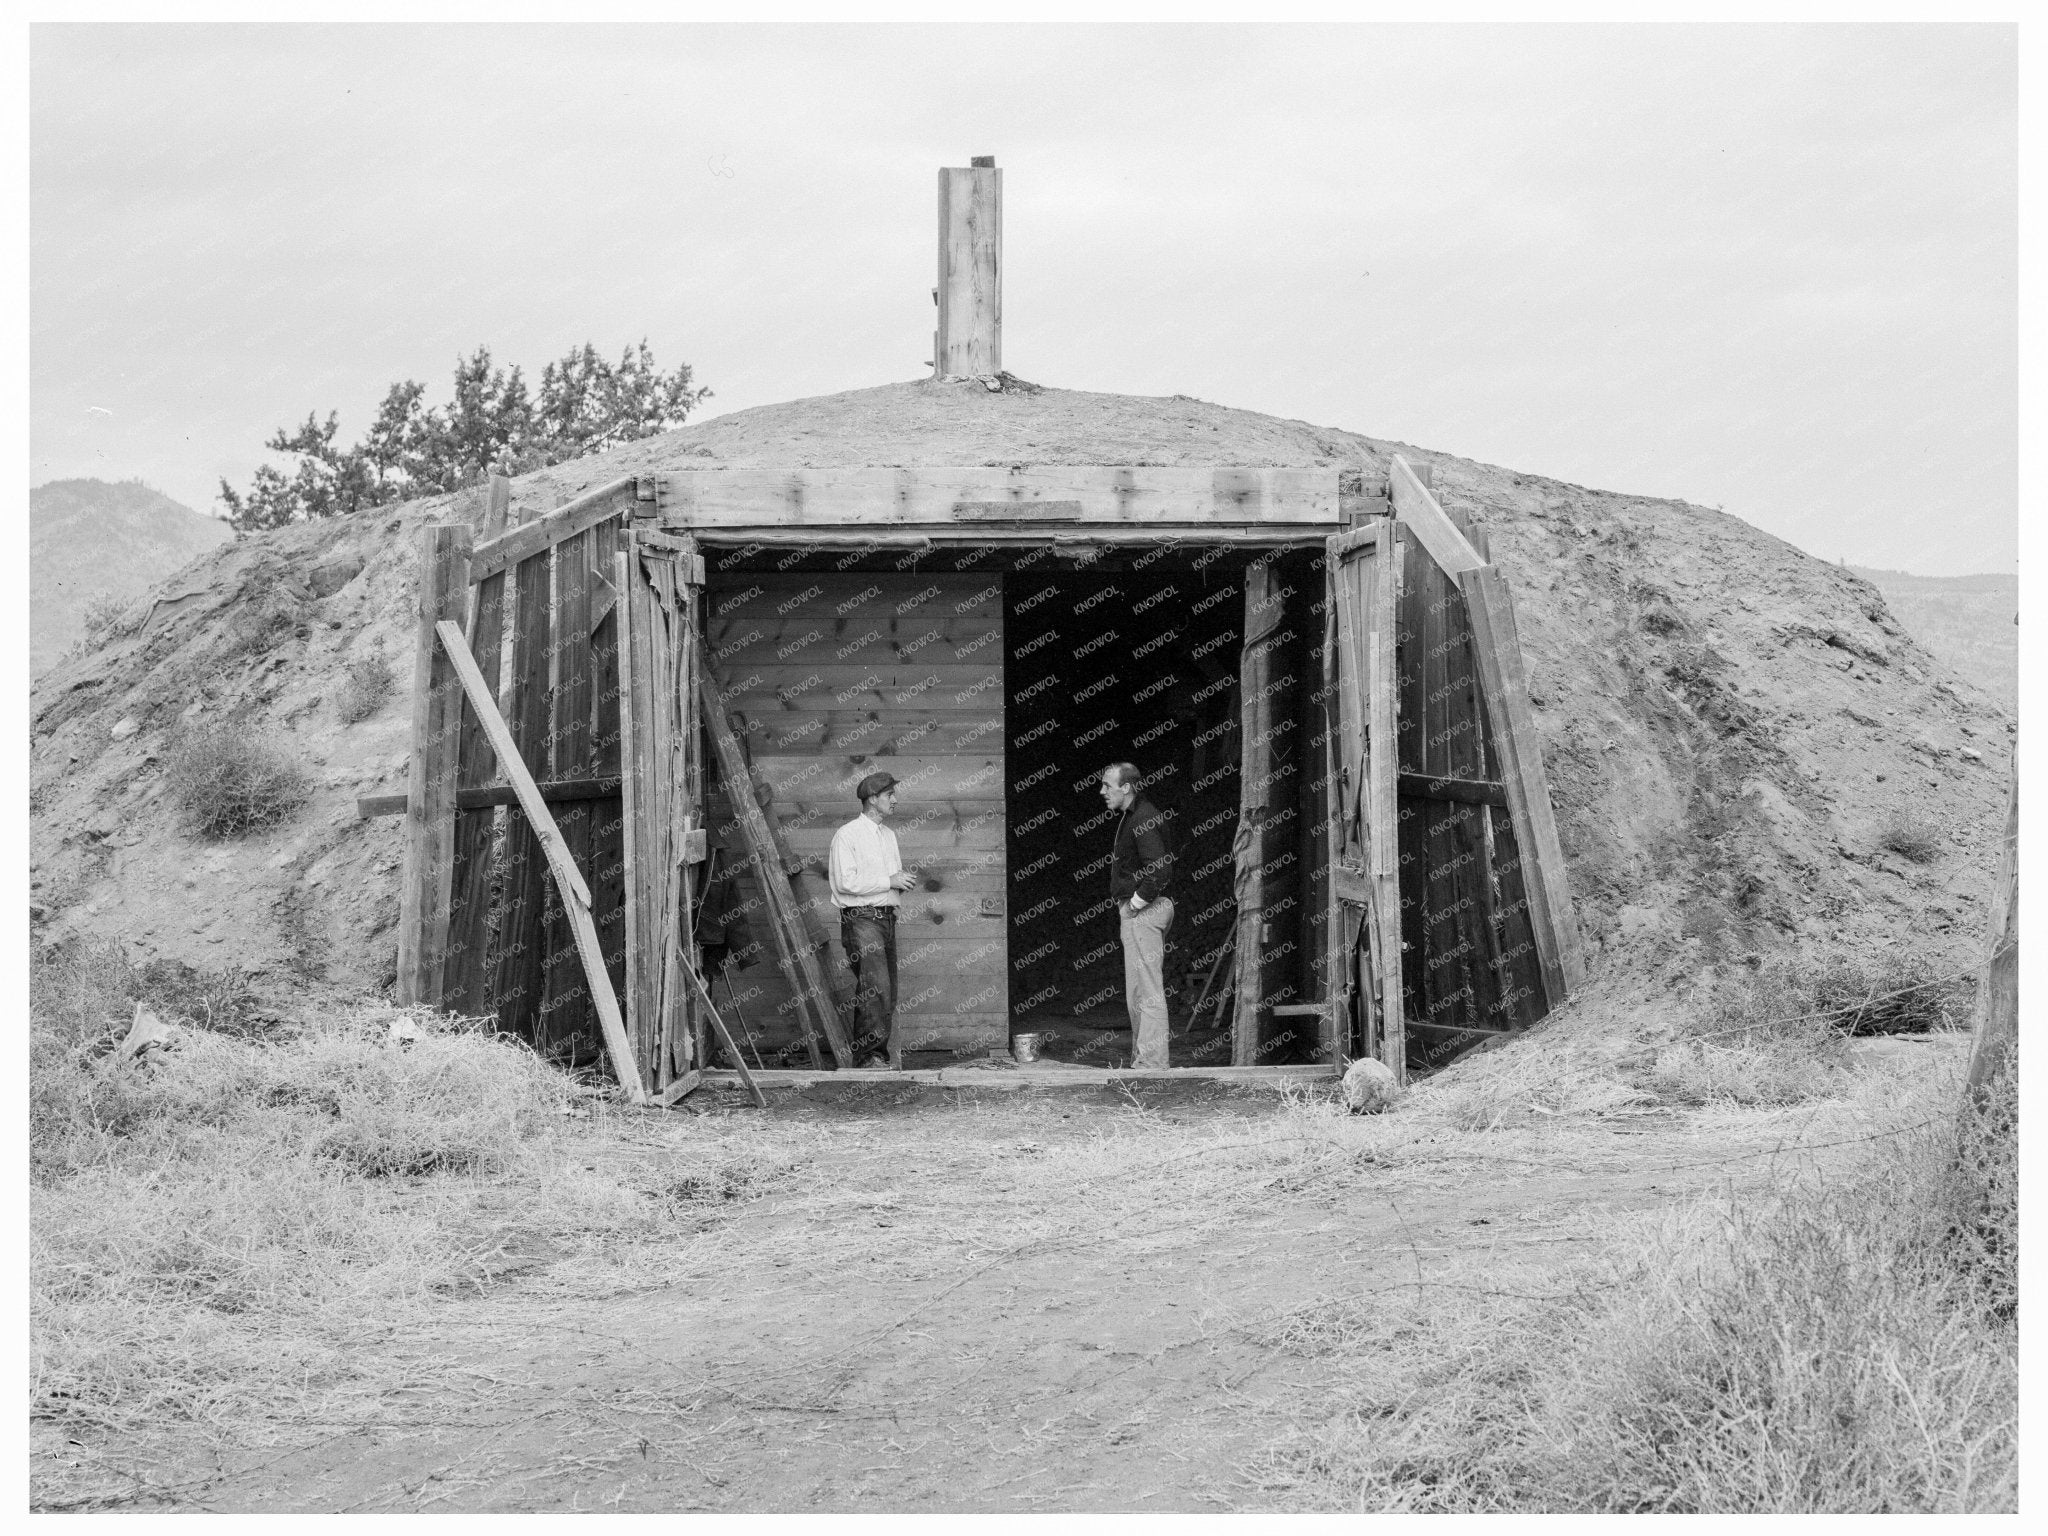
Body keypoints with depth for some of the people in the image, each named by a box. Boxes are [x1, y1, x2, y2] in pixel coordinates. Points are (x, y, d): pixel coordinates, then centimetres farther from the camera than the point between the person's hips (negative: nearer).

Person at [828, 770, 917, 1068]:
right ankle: (871, 1053, -15)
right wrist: (889, 881, -14)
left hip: (886, 917, 8)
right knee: (876, 987, -17)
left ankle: (884, 1050, 9)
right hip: (861, 918, -8)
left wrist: (903, 881, 5)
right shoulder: (847, 835, -6)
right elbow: (846, 882, -15)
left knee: (888, 992, 5)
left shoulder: (888, 835, 19)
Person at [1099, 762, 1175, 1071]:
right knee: (1137, 990, 13)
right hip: (1135, 909, 11)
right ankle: (1142, 1057, 18)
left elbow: (1160, 871, -25)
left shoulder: (1143, 820, -17)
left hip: (1144, 909, -11)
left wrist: (1135, 903, -17)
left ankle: (1150, 1061, -8)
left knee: (1146, 989, -9)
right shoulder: (1129, 816, 16)